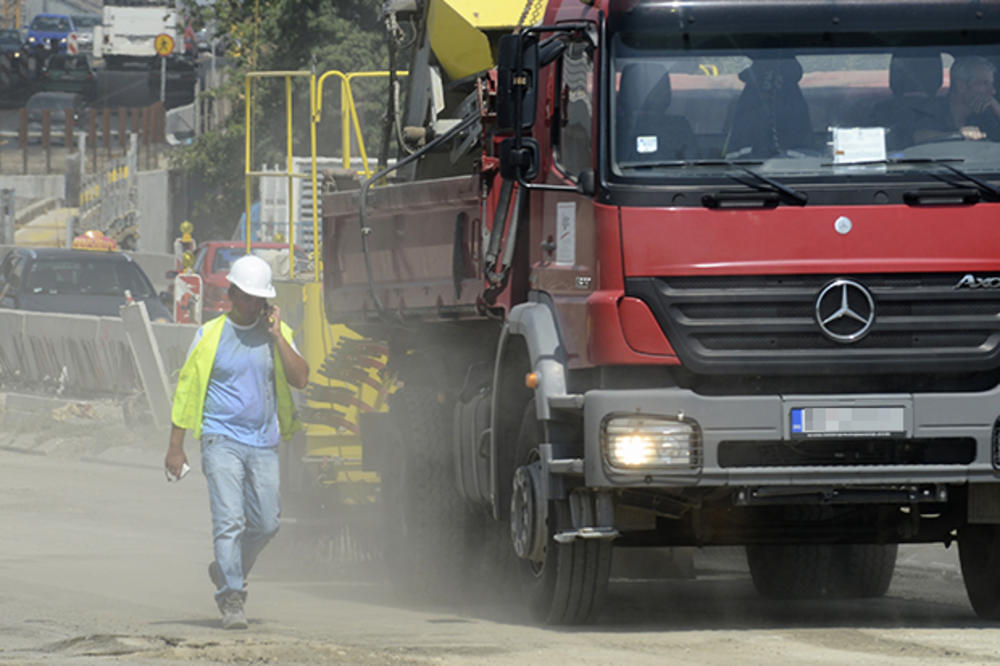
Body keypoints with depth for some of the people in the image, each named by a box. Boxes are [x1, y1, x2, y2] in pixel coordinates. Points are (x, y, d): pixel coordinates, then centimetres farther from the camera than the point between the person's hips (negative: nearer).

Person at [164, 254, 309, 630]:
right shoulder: (210, 336, -1)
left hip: (263, 443, 4)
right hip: (221, 440, -4)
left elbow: (300, 379, -4)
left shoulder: (277, 333, 7)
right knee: (229, 521, -14)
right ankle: (231, 599, -13)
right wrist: (176, 447, 0)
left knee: (266, 523, 6)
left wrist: (277, 336, -10)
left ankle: (227, 571, 32)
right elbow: (186, 388, 2)